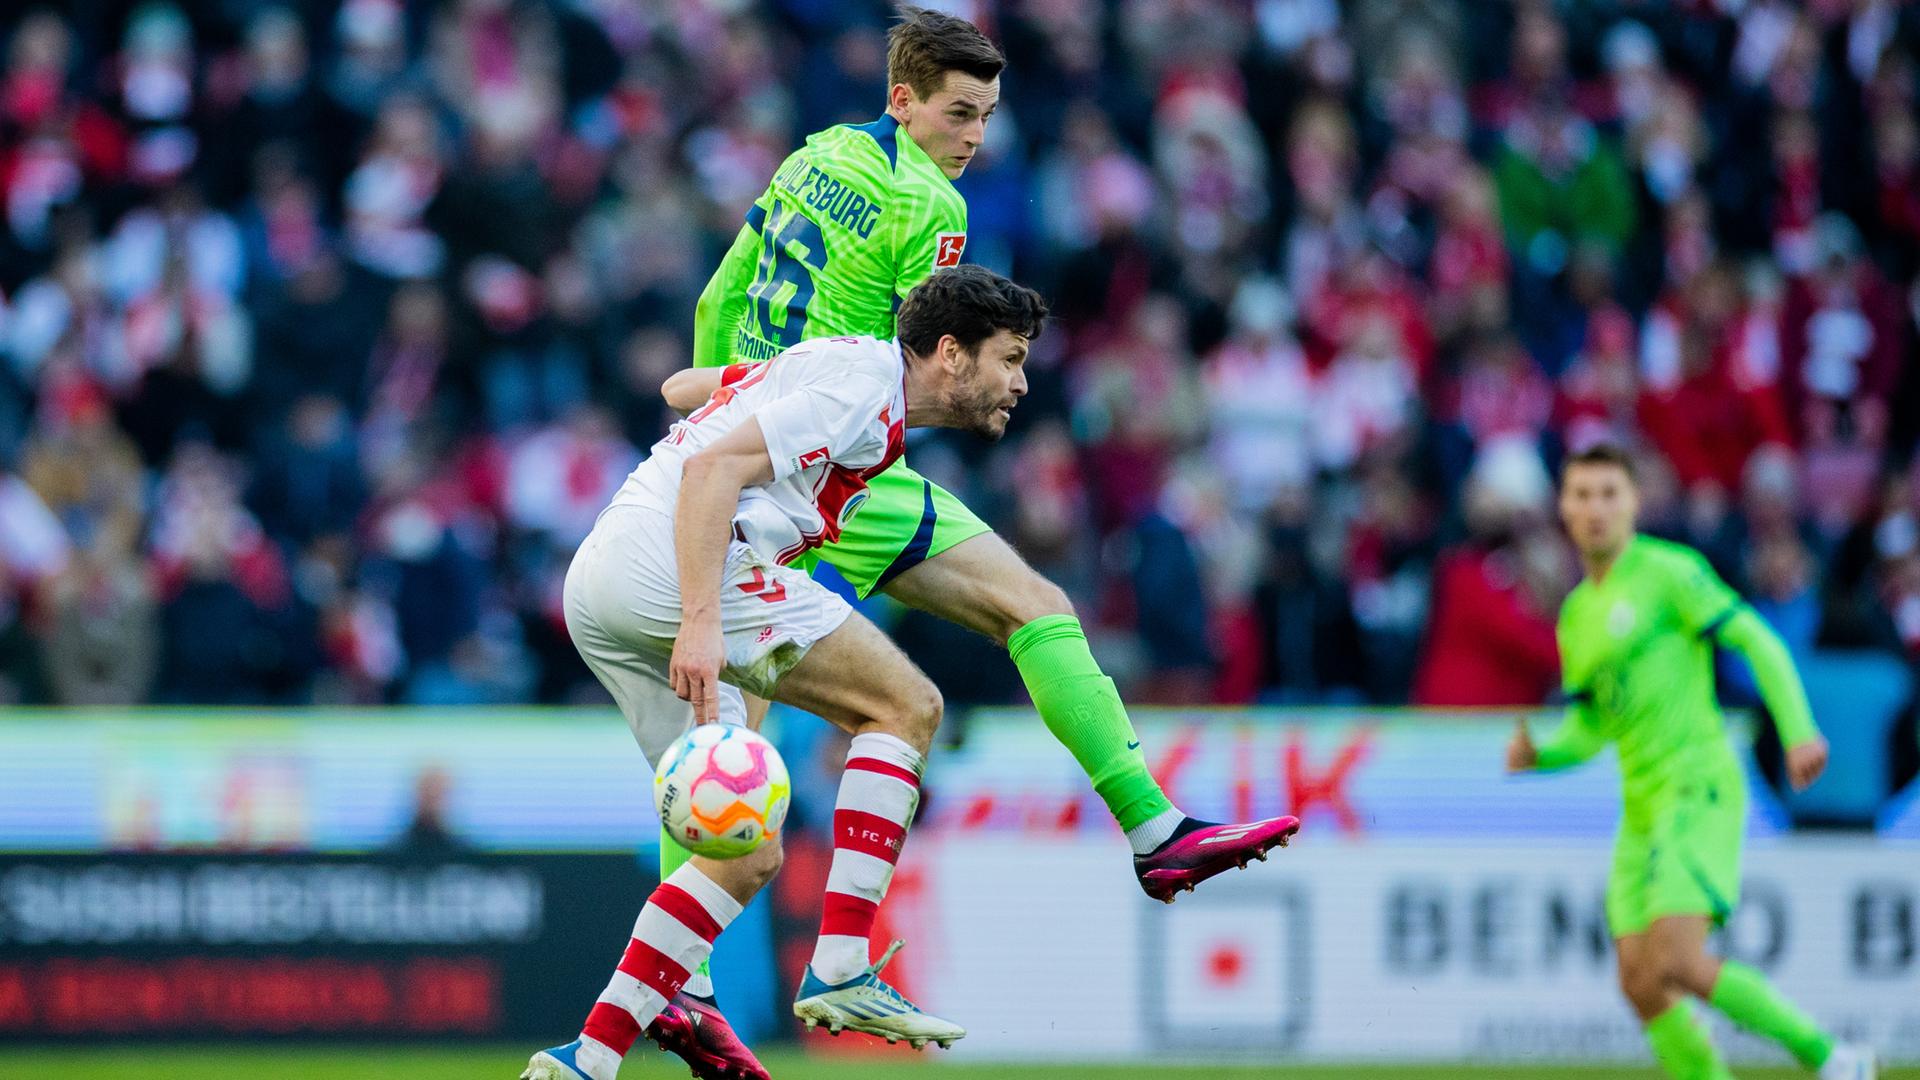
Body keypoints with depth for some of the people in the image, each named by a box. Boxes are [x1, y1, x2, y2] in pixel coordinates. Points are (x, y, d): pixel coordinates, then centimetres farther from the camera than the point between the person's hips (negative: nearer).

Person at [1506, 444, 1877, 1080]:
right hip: (1642, 807, 8)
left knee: (1675, 963, -20)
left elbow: (1758, 642, -8)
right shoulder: (1577, 613, 18)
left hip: (1698, 788, -8)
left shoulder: (1668, 572, -4)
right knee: (1640, 984, 0)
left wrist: (1798, 730, -20)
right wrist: (1537, 755, 2)